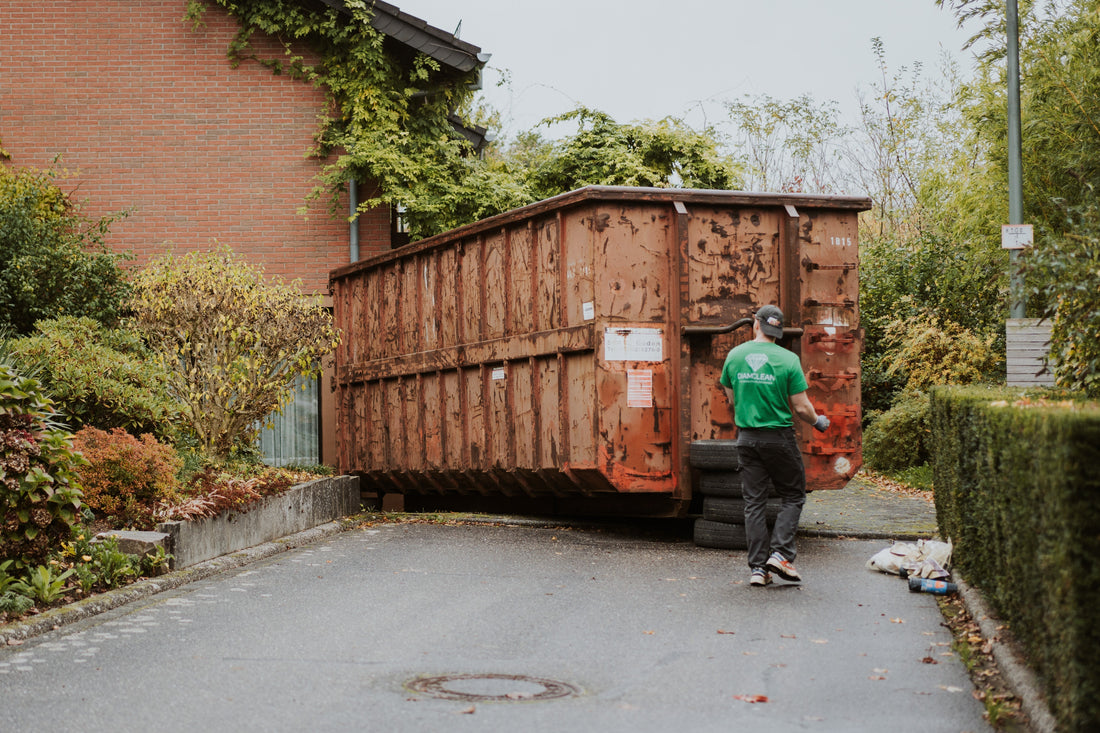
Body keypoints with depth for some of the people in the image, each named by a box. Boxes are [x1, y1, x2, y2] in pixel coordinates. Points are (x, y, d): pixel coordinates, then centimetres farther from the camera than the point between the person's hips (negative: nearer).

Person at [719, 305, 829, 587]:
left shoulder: (734, 355, 1)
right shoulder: (788, 359, -9)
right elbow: (801, 407, -8)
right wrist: (818, 421, 13)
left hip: (747, 437, 3)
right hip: (779, 437, -3)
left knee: (754, 502, 8)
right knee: (793, 496, 12)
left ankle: (757, 567, 6)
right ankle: (780, 554, -2)